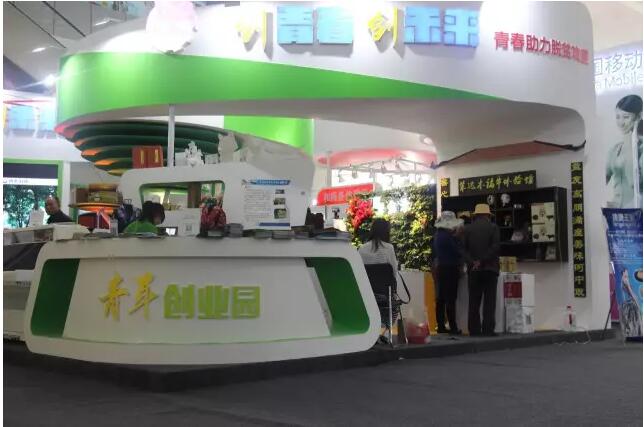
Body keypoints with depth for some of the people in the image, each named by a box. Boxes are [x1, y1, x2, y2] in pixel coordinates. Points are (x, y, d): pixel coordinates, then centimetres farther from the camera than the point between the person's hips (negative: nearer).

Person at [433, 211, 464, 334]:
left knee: (440, 298, 10)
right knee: (450, 299, -7)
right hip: (450, 268, -9)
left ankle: (441, 326, 14)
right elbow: (458, 251, -16)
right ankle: (453, 327, -5)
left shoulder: (438, 234, 10)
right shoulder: (448, 236, -17)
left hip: (439, 268, 9)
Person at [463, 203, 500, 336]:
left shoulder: (468, 229, 7)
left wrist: (473, 262, -8)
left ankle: (474, 329, 3)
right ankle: (488, 329, -6)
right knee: (489, 301, -1)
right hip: (490, 269, -2)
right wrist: (483, 261, -11)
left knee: (474, 302, 5)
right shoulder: (493, 227, -1)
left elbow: (464, 249, -1)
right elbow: (495, 247, -11)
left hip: (473, 270, 3)